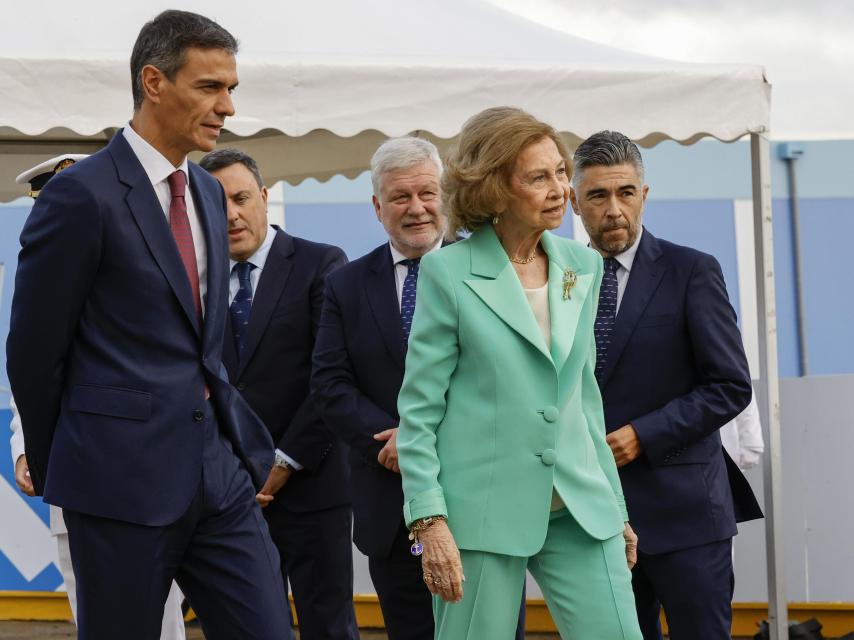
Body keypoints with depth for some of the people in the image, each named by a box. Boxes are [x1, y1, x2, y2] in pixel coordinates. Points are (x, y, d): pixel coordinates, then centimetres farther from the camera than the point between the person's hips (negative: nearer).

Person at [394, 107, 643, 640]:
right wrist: (430, 521, -13)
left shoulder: (582, 266, 10)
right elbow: (419, 409, -5)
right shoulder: (449, 272, -5)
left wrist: (615, 506, 17)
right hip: (482, 510, -4)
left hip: (578, 509, 4)